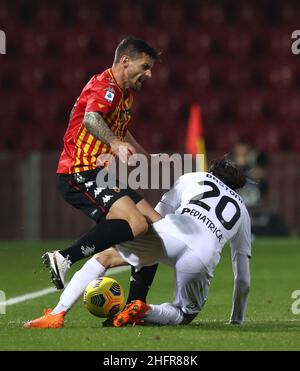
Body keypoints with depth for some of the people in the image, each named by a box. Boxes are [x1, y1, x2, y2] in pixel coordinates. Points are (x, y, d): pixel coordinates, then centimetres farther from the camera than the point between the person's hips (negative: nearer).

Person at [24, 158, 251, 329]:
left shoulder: (193, 179, 34)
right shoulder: (242, 211, 38)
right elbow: (243, 278, 37)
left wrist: (138, 262, 37)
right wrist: (237, 320, 46)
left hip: (173, 232, -1)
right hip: (204, 258, 1)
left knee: (104, 257, 15)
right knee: (185, 316, 23)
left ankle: (57, 314, -1)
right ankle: (145, 312, -9)